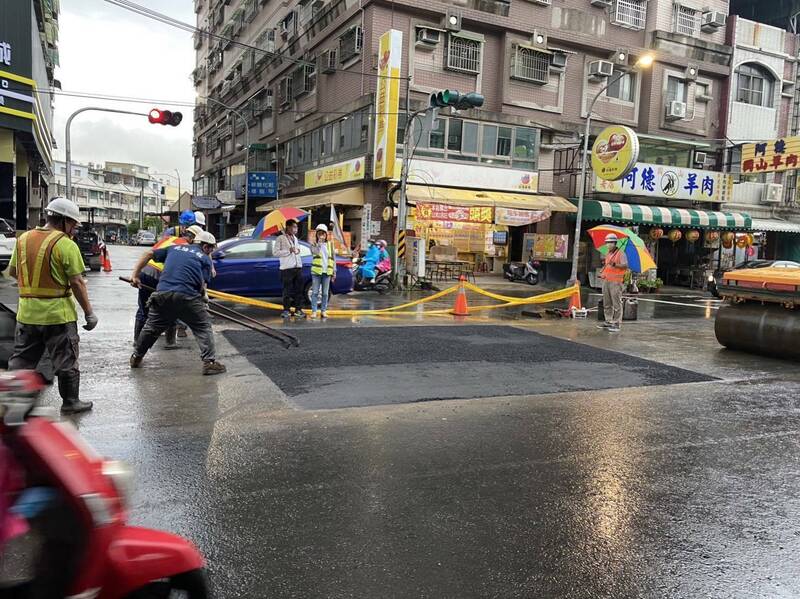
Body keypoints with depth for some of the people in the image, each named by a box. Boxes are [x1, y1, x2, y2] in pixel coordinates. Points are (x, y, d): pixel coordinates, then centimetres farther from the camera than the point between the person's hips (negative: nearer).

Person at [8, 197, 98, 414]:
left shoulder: (23, 239, 6)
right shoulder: (66, 244, -14)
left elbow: (13, 272, 17)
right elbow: (77, 283, -15)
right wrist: (89, 312, -8)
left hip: (27, 313, 6)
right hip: (58, 314, -5)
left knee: (21, 360, 16)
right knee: (66, 361, 9)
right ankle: (71, 402, 19)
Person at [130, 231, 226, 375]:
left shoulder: (174, 248, 24)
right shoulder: (205, 259, 12)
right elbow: (203, 286, 1)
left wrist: (135, 275, 24)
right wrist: (202, 297, 19)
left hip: (162, 293, 4)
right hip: (187, 296, -4)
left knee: (152, 327, 22)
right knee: (203, 328, 8)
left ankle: (136, 358, 36)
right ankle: (209, 362, 1)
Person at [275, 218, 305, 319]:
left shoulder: (295, 238, 18)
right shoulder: (281, 238, -3)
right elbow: (276, 252, -9)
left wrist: (298, 250, 8)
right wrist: (289, 251, -14)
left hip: (298, 267, 6)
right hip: (287, 268, -6)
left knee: (299, 290, 5)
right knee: (287, 290, -2)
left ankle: (298, 309, 12)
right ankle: (286, 310, 7)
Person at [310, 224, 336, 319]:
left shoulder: (330, 244, 9)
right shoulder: (313, 244, 3)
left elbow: (333, 258, 10)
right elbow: (316, 252, -20)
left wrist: (334, 272, 6)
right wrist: (319, 242, -20)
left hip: (327, 272, 2)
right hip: (316, 271, -2)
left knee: (325, 293, 6)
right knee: (315, 292, 0)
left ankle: (324, 311, 12)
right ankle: (314, 311, 4)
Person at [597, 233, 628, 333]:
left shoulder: (620, 253, -6)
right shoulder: (608, 254, 18)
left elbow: (625, 266, -17)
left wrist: (615, 265, -31)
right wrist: (602, 272, 13)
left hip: (615, 281, -8)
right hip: (606, 281, 8)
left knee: (616, 304, -5)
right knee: (607, 304, 12)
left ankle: (616, 324, -4)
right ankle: (608, 322, 20)